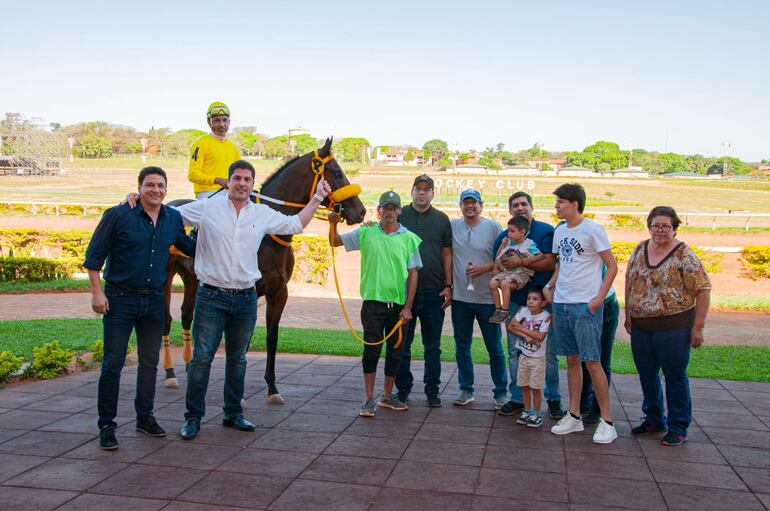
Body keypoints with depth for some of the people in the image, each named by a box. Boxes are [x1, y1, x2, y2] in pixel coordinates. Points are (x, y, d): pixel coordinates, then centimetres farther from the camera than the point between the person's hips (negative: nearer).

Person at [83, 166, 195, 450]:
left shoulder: (174, 218, 4)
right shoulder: (118, 215, -9)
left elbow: (190, 248, 20)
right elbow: (93, 256, -7)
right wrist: (97, 292, -13)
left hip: (154, 300, 5)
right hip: (120, 299, -4)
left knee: (150, 362, 13)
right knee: (113, 363, 0)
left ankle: (144, 416, 28)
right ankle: (106, 425, 10)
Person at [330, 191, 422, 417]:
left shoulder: (409, 238, 1)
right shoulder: (366, 233, 2)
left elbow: (413, 274, 1)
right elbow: (336, 242, 8)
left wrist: (408, 307, -4)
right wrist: (333, 224, -13)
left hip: (398, 304, 2)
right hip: (373, 302, -1)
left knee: (395, 351, 11)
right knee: (372, 350, -1)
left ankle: (387, 395, 26)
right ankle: (369, 399, 9)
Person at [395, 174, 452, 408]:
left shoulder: (442, 219, 7)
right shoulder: (400, 215, 4)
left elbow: (447, 254, 6)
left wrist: (448, 286, 0)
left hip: (434, 292, 1)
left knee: (433, 346, 9)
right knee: (402, 344, 7)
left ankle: (432, 390, 19)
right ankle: (403, 388, 19)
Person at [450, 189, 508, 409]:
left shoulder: (493, 227, -2)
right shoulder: (452, 226, 5)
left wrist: (486, 267, -15)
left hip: (487, 298, -3)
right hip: (460, 297, 3)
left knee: (495, 349, 5)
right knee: (462, 348, 12)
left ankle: (501, 393, 17)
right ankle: (466, 390, 24)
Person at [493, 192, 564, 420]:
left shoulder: (546, 231, -4)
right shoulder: (504, 236, 9)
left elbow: (550, 263, -15)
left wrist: (521, 262, -23)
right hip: (515, 301, 4)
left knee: (548, 353, 2)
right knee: (515, 352, 7)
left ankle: (553, 399, 15)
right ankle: (517, 399, 18)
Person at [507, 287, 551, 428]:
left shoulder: (546, 316, -14)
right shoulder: (523, 311, -3)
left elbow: (540, 336, -23)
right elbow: (510, 327, -7)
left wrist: (521, 328, -17)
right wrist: (525, 335, -19)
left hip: (537, 358, -4)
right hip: (523, 355, 4)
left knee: (536, 388, 4)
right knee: (524, 386, 12)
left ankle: (536, 414, 16)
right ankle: (527, 412, 25)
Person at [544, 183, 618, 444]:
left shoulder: (593, 230, -9)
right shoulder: (560, 231, 12)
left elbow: (612, 266, -8)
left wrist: (599, 297, -16)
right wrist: (550, 285, 7)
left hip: (585, 305, -7)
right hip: (561, 303, 7)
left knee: (592, 362, -5)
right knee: (572, 359, 12)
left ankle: (607, 421, 5)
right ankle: (574, 416, 21)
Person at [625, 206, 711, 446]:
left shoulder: (684, 255, -10)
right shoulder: (640, 249, 7)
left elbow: (703, 290, -11)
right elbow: (629, 281, 16)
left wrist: (698, 327, -13)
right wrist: (628, 314, 13)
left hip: (674, 327, -6)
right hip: (640, 327, 6)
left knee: (675, 377, 5)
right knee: (647, 375, 15)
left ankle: (678, 427, 18)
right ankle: (654, 420, 32)